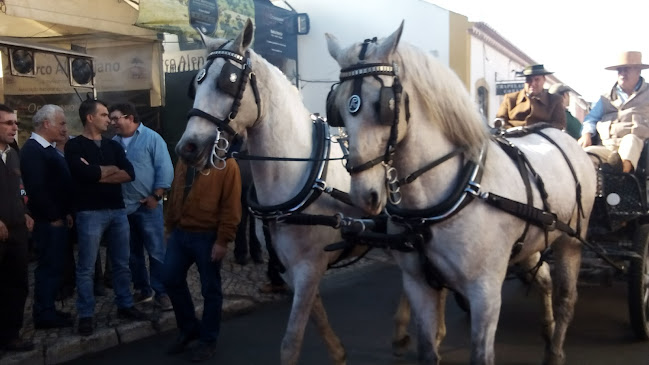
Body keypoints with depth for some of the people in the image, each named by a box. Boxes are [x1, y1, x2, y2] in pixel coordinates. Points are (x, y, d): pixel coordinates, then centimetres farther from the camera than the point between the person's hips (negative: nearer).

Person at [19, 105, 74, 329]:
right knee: (48, 266, -2)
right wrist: (54, 217, -17)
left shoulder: (49, 149, 14)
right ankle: (44, 315, 8)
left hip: (57, 219, 9)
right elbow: (36, 189, -23)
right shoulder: (32, 150, -16)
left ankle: (48, 309, 24)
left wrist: (66, 212, 13)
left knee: (55, 266, 14)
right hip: (48, 221, -9)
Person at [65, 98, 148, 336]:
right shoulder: (74, 146, -3)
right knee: (86, 267, 2)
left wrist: (98, 174, -11)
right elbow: (85, 173, -21)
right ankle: (86, 315, 11)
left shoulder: (113, 145, 12)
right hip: (90, 212, -5)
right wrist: (111, 169, -4)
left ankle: (125, 306, 27)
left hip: (117, 210, 5)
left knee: (122, 263, 14)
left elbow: (130, 173, -2)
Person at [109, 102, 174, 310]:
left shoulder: (151, 138, -6)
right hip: (122, 207, 5)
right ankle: (143, 290, 26)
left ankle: (161, 292, 7)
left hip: (147, 206, -5)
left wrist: (156, 196, -14)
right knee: (133, 252, 13)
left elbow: (165, 169, -10)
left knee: (156, 251, -2)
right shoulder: (113, 142, 8)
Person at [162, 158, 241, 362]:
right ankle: (189, 328, 30)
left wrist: (222, 240, -17)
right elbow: (174, 193, 17)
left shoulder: (226, 164, -12)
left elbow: (231, 206, -15)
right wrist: (170, 226, 14)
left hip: (208, 237, -6)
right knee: (171, 279, 10)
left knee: (210, 289, 5)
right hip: (180, 233, 7)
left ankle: (208, 340, 22)